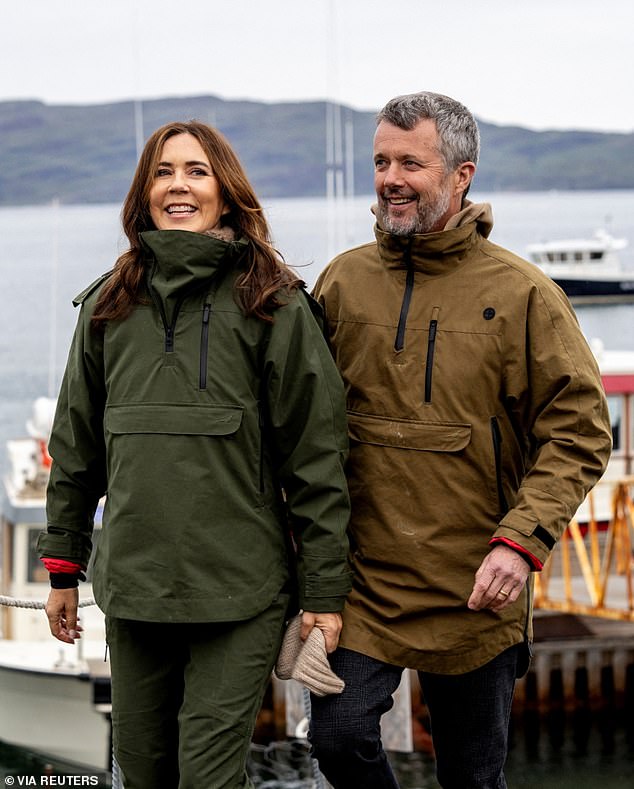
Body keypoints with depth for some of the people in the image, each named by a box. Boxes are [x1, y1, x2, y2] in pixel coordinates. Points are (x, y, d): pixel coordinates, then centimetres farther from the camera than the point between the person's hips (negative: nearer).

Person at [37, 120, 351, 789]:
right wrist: (62, 566, 16)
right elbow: (76, 446, 17)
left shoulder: (273, 303, -2)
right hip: (132, 582, 4)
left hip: (239, 591, -4)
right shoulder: (109, 306, 11)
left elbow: (316, 456, -4)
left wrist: (323, 590, -7)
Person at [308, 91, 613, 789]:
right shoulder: (345, 281, 4)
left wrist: (522, 541, -18)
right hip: (361, 580, 2)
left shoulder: (522, 294, -5)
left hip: (474, 592, -2)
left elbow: (577, 432, -6)